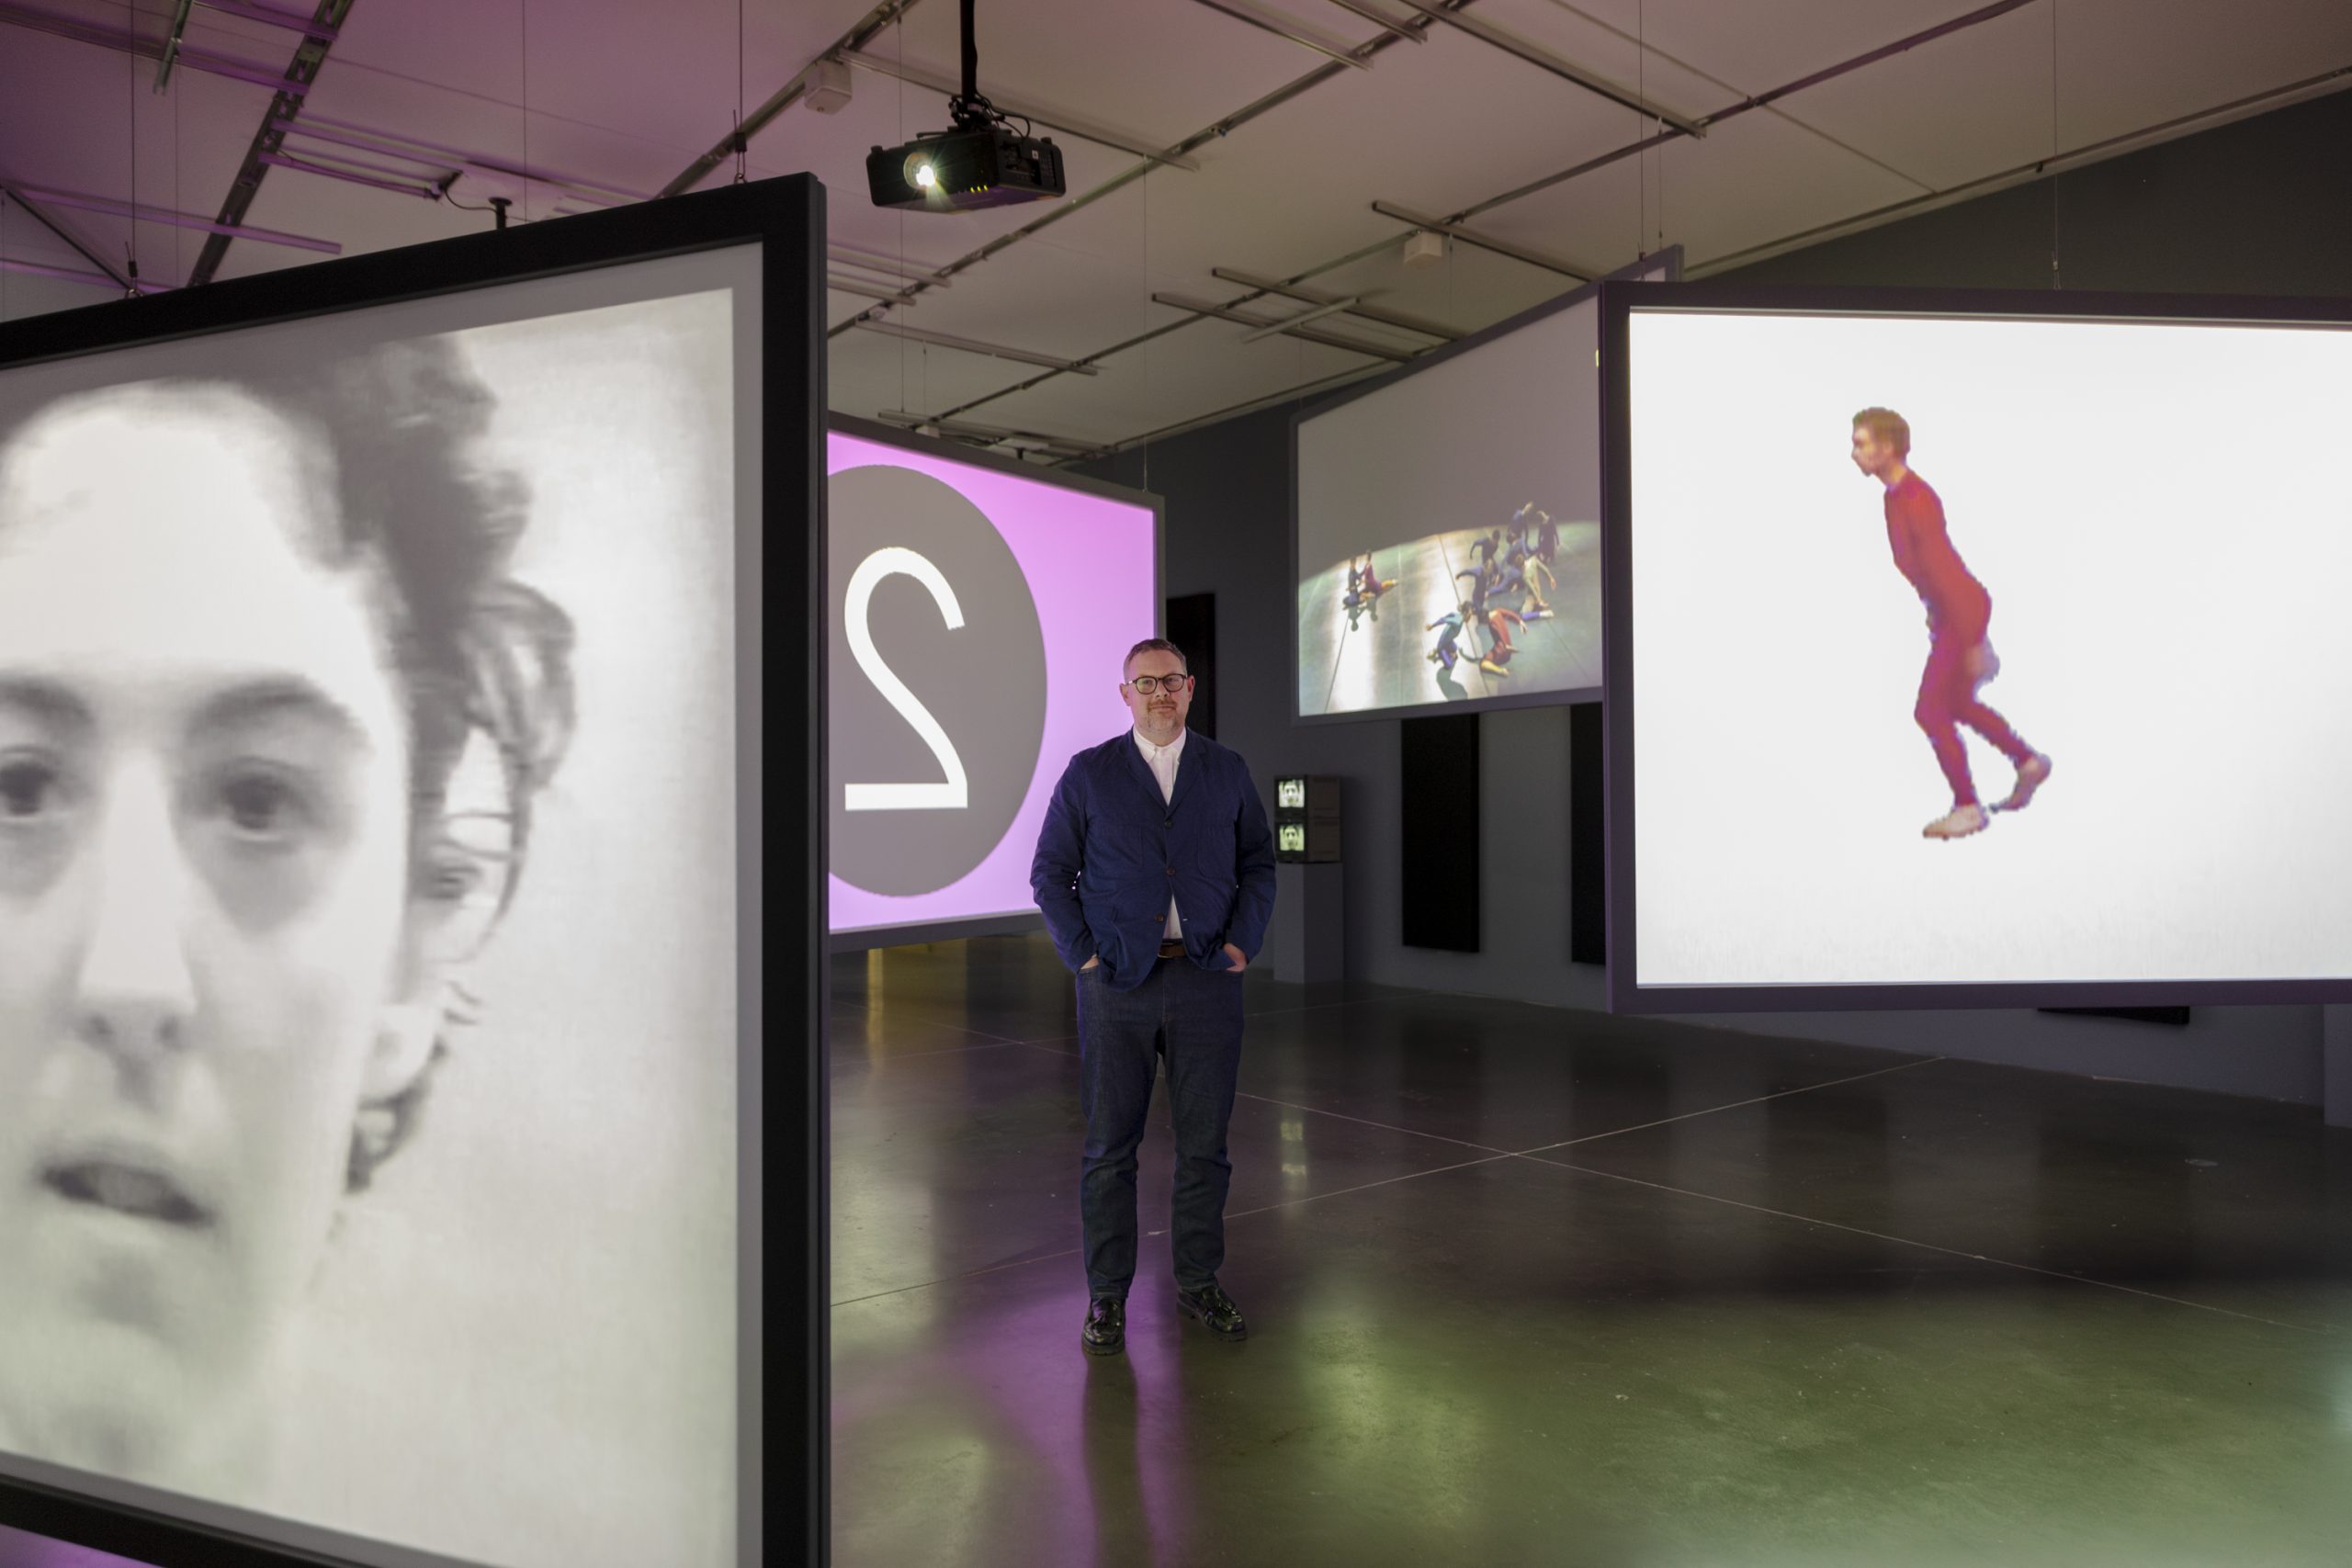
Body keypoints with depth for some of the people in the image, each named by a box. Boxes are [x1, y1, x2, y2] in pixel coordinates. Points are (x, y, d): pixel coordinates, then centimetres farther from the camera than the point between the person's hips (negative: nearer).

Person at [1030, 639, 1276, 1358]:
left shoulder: (1228, 772, 8)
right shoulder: (1088, 774, 3)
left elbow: (1259, 864, 12)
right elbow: (1050, 872, 4)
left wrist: (1243, 942, -1)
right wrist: (1082, 953, -5)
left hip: (1207, 978, 2)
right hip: (1116, 985, -1)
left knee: (1205, 1142, 8)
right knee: (1110, 1147, 4)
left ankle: (1199, 1283, 24)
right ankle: (1106, 1297, 17)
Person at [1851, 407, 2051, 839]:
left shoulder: (1916, 500, -26)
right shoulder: (1896, 495, 5)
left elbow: (1943, 569, -26)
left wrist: (1974, 642, -25)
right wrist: (1934, 619, 23)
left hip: (1963, 612, -9)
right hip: (1947, 612, 9)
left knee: (1930, 711, -5)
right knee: (1956, 704, 21)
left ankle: (1968, 806, 8)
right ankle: (2028, 760, 38)